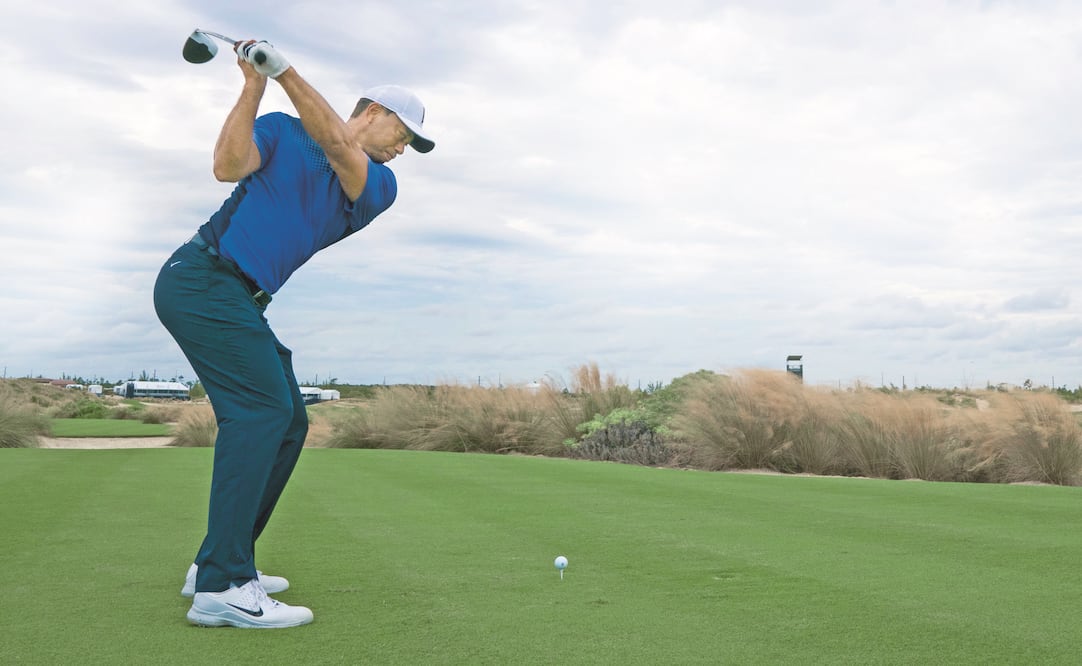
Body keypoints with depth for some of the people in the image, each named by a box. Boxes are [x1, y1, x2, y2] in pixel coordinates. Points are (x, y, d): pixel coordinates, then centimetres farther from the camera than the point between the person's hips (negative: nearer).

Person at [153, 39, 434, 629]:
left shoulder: (379, 187, 12)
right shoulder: (281, 130, 6)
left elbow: (337, 149, -8)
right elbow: (228, 165, -12)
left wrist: (285, 71, -17)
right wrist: (254, 85, -13)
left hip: (241, 302, 7)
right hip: (203, 276, -7)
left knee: (287, 423, 5)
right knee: (262, 409, -20)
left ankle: (221, 565, 12)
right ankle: (222, 587, -23)